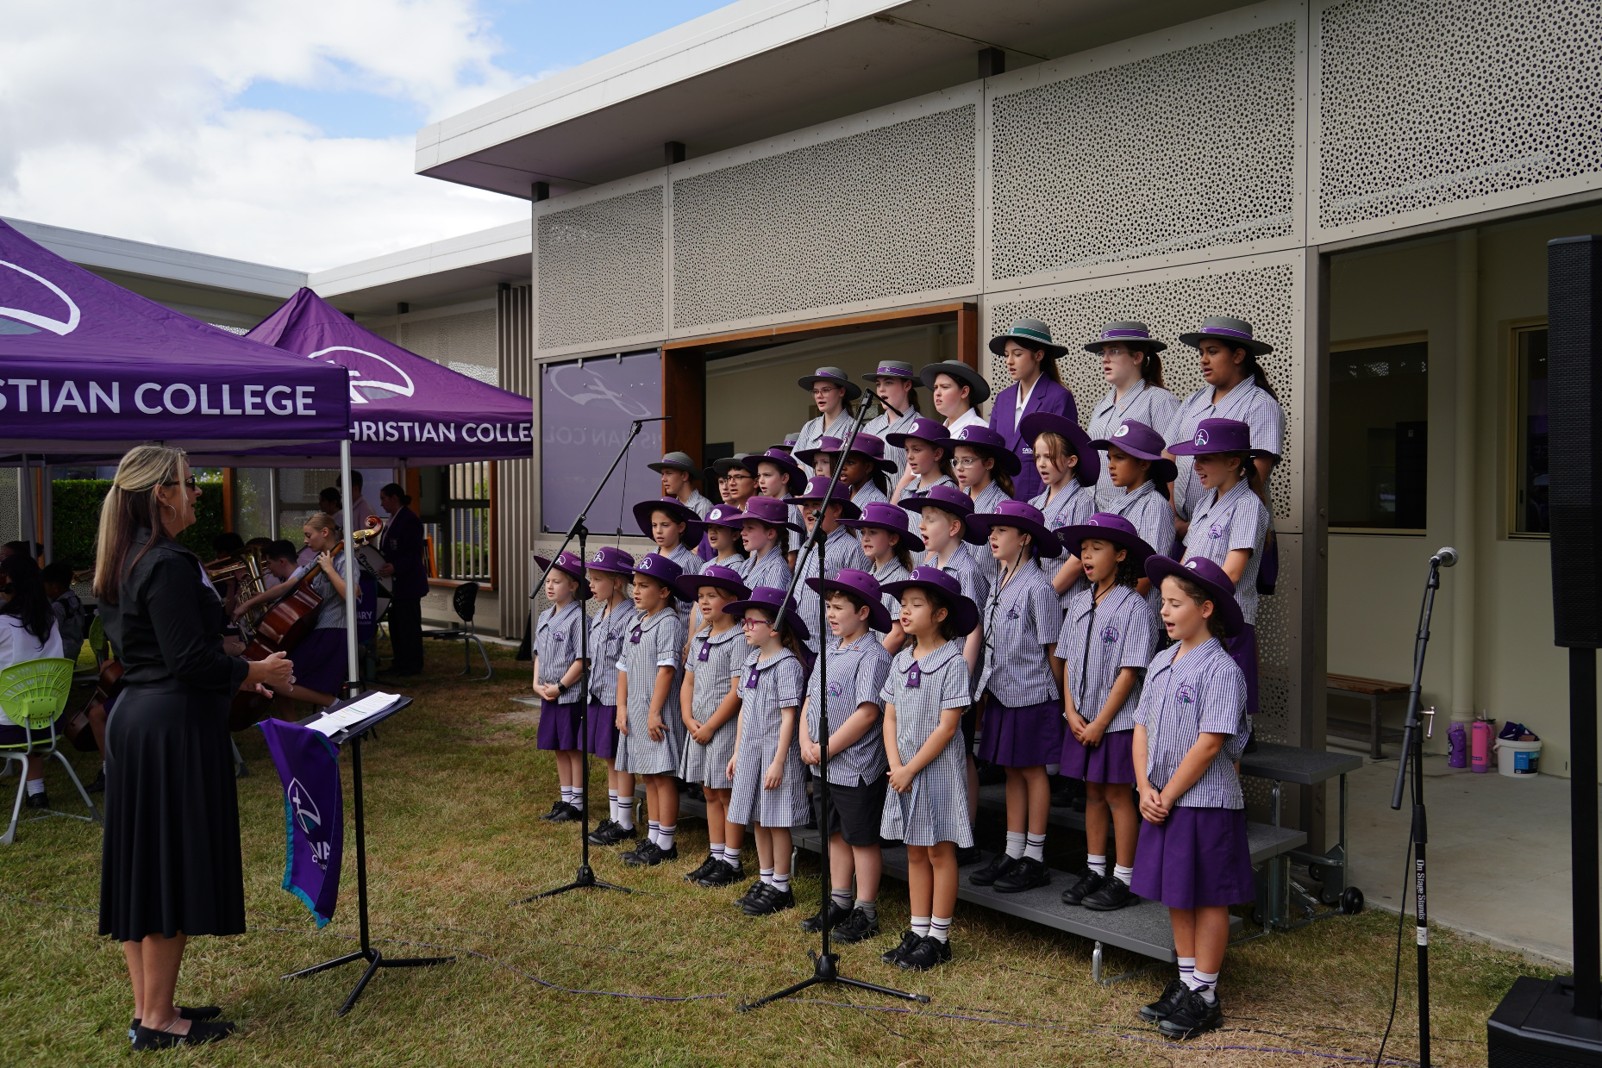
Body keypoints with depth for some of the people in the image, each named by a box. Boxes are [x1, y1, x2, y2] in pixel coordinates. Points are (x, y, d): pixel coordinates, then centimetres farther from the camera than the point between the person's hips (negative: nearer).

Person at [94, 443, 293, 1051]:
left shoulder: (122, 564, 12)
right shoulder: (169, 564, -18)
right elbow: (189, 659, -22)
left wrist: (236, 676, 16)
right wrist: (254, 672, -7)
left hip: (133, 720, 10)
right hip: (174, 728, -10)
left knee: (140, 865, 14)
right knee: (174, 865, -1)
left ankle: (146, 1007, 25)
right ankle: (158, 1021, 8)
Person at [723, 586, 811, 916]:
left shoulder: (787, 665, -15)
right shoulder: (750, 662, 10)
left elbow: (788, 716, -17)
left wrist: (778, 762, -18)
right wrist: (737, 751, 16)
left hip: (775, 751, -8)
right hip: (750, 750, 8)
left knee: (776, 822, 0)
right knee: (757, 820, 14)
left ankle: (780, 888, 11)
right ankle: (765, 881, 25)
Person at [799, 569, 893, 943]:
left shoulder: (872, 656, -17)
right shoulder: (828, 650, 10)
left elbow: (866, 713, -23)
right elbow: (810, 699, 13)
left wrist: (827, 748, -18)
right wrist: (806, 742, -2)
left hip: (856, 767, -8)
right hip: (824, 767, 8)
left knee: (862, 839, 4)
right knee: (836, 834, 18)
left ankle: (865, 913, 16)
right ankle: (839, 902, 31)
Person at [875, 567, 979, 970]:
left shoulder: (952, 662, -13)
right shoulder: (900, 661, 7)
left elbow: (947, 727, -16)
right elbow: (890, 717, 7)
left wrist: (911, 769, -15)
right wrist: (895, 766, -7)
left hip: (937, 769, -6)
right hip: (903, 772, 6)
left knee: (939, 851, 3)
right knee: (915, 851, 13)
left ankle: (938, 938, 12)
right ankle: (917, 932, 22)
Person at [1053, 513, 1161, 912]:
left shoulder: (1134, 606, -13)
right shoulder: (1079, 602, 8)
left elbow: (1129, 672, -15)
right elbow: (1068, 660, 9)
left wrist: (1100, 722, -15)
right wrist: (1071, 711, -3)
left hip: (1117, 720, -6)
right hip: (1081, 719, 6)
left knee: (1117, 794, 1)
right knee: (1093, 792, 14)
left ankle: (1123, 879, 12)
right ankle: (1094, 871, 25)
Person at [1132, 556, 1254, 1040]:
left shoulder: (1220, 669, -15)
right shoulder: (1160, 663, 9)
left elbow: (1208, 744, -19)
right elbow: (1142, 728, 9)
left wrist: (1168, 796, -15)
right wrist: (1145, 788, -4)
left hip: (1206, 802, -7)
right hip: (1163, 802, 8)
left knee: (1208, 898, 4)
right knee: (1175, 894, 15)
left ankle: (1205, 996, 14)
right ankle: (1185, 982, 29)